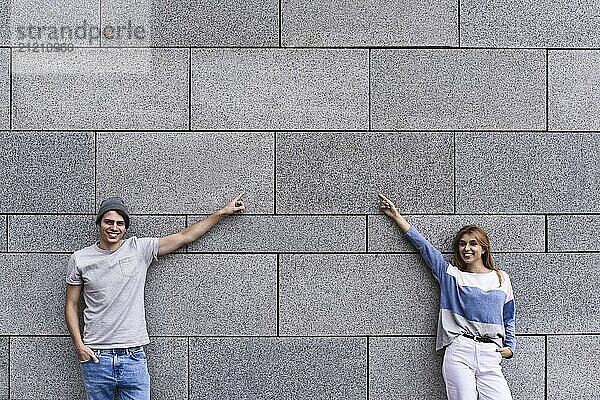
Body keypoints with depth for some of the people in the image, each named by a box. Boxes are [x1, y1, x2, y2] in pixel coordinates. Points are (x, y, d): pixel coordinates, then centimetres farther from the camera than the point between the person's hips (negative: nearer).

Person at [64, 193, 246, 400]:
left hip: (133, 357, 0)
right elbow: (71, 304, 9)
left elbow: (184, 237, 6)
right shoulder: (80, 259, 3)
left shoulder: (140, 249, 3)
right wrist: (79, 345, -2)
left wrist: (223, 211, 8)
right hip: (96, 358, 0)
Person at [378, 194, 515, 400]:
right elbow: (423, 246, 12)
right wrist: (396, 216, 13)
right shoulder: (451, 275, 13)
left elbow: (508, 318, 23)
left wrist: (510, 346, 11)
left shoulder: (501, 279, 17)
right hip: (458, 353, -1)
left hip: (490, 355, 1)